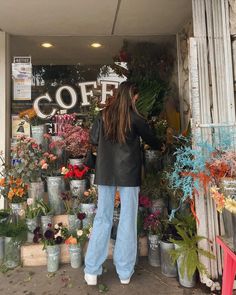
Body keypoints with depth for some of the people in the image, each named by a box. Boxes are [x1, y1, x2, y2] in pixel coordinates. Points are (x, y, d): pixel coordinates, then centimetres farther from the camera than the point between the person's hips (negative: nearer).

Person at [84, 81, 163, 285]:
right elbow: (150, 138, 9)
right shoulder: (134, 117, -2)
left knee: (102, 218, 9)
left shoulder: (104, 115, 6)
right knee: (128, 220, 6)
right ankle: (125, 272, 16)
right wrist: (161, 147, 30)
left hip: (105, 172, 3)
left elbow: (93, 140, 8)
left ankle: (92, 271, 13)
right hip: (128, 173, -3)